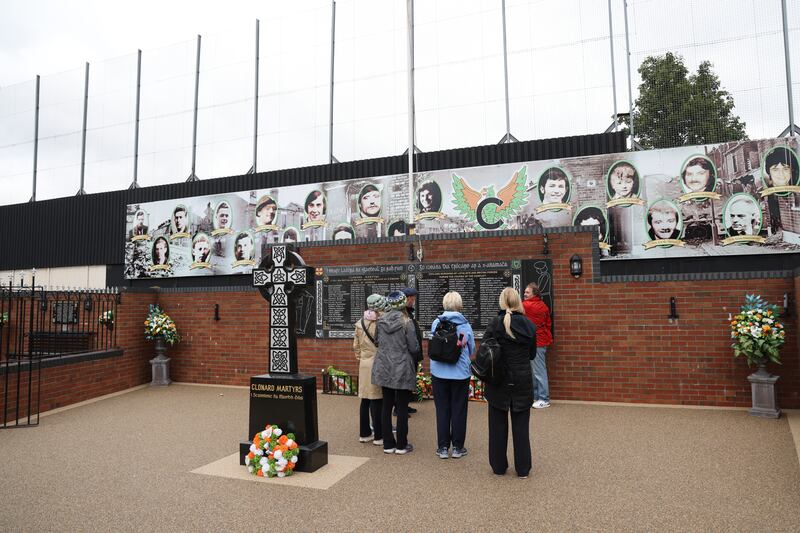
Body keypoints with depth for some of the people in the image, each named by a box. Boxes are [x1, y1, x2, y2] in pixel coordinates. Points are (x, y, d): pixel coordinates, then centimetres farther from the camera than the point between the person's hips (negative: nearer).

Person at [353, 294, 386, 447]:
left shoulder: (359, 324, 6)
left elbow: (356, 346, 13)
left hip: (364, 364, 6)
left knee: (365, 399, 13)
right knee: (377, 400, 0)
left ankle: (364, 433, 22)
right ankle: (378, 436, 8)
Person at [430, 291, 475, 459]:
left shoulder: (436, 323, -5)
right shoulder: (465, 325, -6)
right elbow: (471, 349, 6)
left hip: (439, 372, 1)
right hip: (461, 373, -1)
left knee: (442, 410, 10)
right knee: (459, 410, 10)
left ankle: (443, 447, 15)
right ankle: (457, 447, 17)